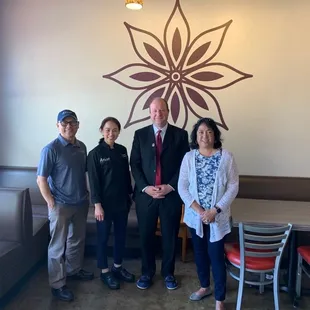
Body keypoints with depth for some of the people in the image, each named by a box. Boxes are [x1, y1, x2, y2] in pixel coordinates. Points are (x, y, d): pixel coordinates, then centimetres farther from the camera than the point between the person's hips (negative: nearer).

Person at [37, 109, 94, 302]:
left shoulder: (82, 147, 3)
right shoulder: (51, 149, -15)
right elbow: (41, 179, -14)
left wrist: (86, 195, 11)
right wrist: (52, 204, -16)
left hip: (81, 203, 6)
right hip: (61, 205, -6)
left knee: (77, 240, 20)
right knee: (58, 245, 6)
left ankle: (74, 270, 41)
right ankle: (57, 285, 21)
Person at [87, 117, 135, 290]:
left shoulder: (122, 150, 4)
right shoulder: (96, 153, -11)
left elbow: (127, 174, 10)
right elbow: (94, 181, -12)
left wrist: (130, 195, 10)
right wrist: (97, 204, -15)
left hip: (122, 201, 5)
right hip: (105, 203, -5)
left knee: (121, 235, 15)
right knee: (103, 237, 9)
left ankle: (118, 267, 33)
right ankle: (105, 271, 25)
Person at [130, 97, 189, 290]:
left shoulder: (180, 134, 0)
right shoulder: (140, 134, 3)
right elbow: (135, 164, 1)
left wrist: (171, 186, -11)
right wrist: (145, 187, -11)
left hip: (172, 194, 0)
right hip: (145, 194, 1)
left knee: (170, 236, 12)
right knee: (146, 236, 12)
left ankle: (168, 273, 33)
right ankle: (147, 272, 32)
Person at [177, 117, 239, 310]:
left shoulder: (226, 156, -9)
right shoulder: (189, 157, -2)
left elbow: (233, 187, -9)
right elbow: (182, 187, -4)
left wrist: (215, 210, -15)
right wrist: (199, 210, -14)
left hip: (218, 216, -3)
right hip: (195, 215, 3)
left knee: (216, 256, 3)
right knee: (200, 253, 17)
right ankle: (205, 286, 40)